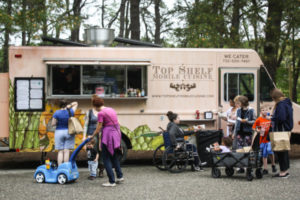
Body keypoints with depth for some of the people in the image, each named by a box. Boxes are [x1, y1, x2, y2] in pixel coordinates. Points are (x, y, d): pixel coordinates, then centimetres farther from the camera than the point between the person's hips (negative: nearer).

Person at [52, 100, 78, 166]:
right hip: (69, 132, 1)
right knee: (66, 151, 1)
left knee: (60, 151, 6)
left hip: (59, 132, -1)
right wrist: (70, 105, -2)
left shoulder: (57, 113, -8)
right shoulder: (70, 112, -2)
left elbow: (53, 124, -6)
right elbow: (76, 103, 14)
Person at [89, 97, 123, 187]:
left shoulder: (101, 113, -12)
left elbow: (98, 129, -10)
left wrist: (92, 136, 7)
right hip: (116, 133, 8)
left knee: (106, 158, 2)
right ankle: (120, 176, 26)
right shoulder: (111, 109, 11)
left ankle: (112, 181, 2)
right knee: (114, 156, 23)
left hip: (108, 135, -8)